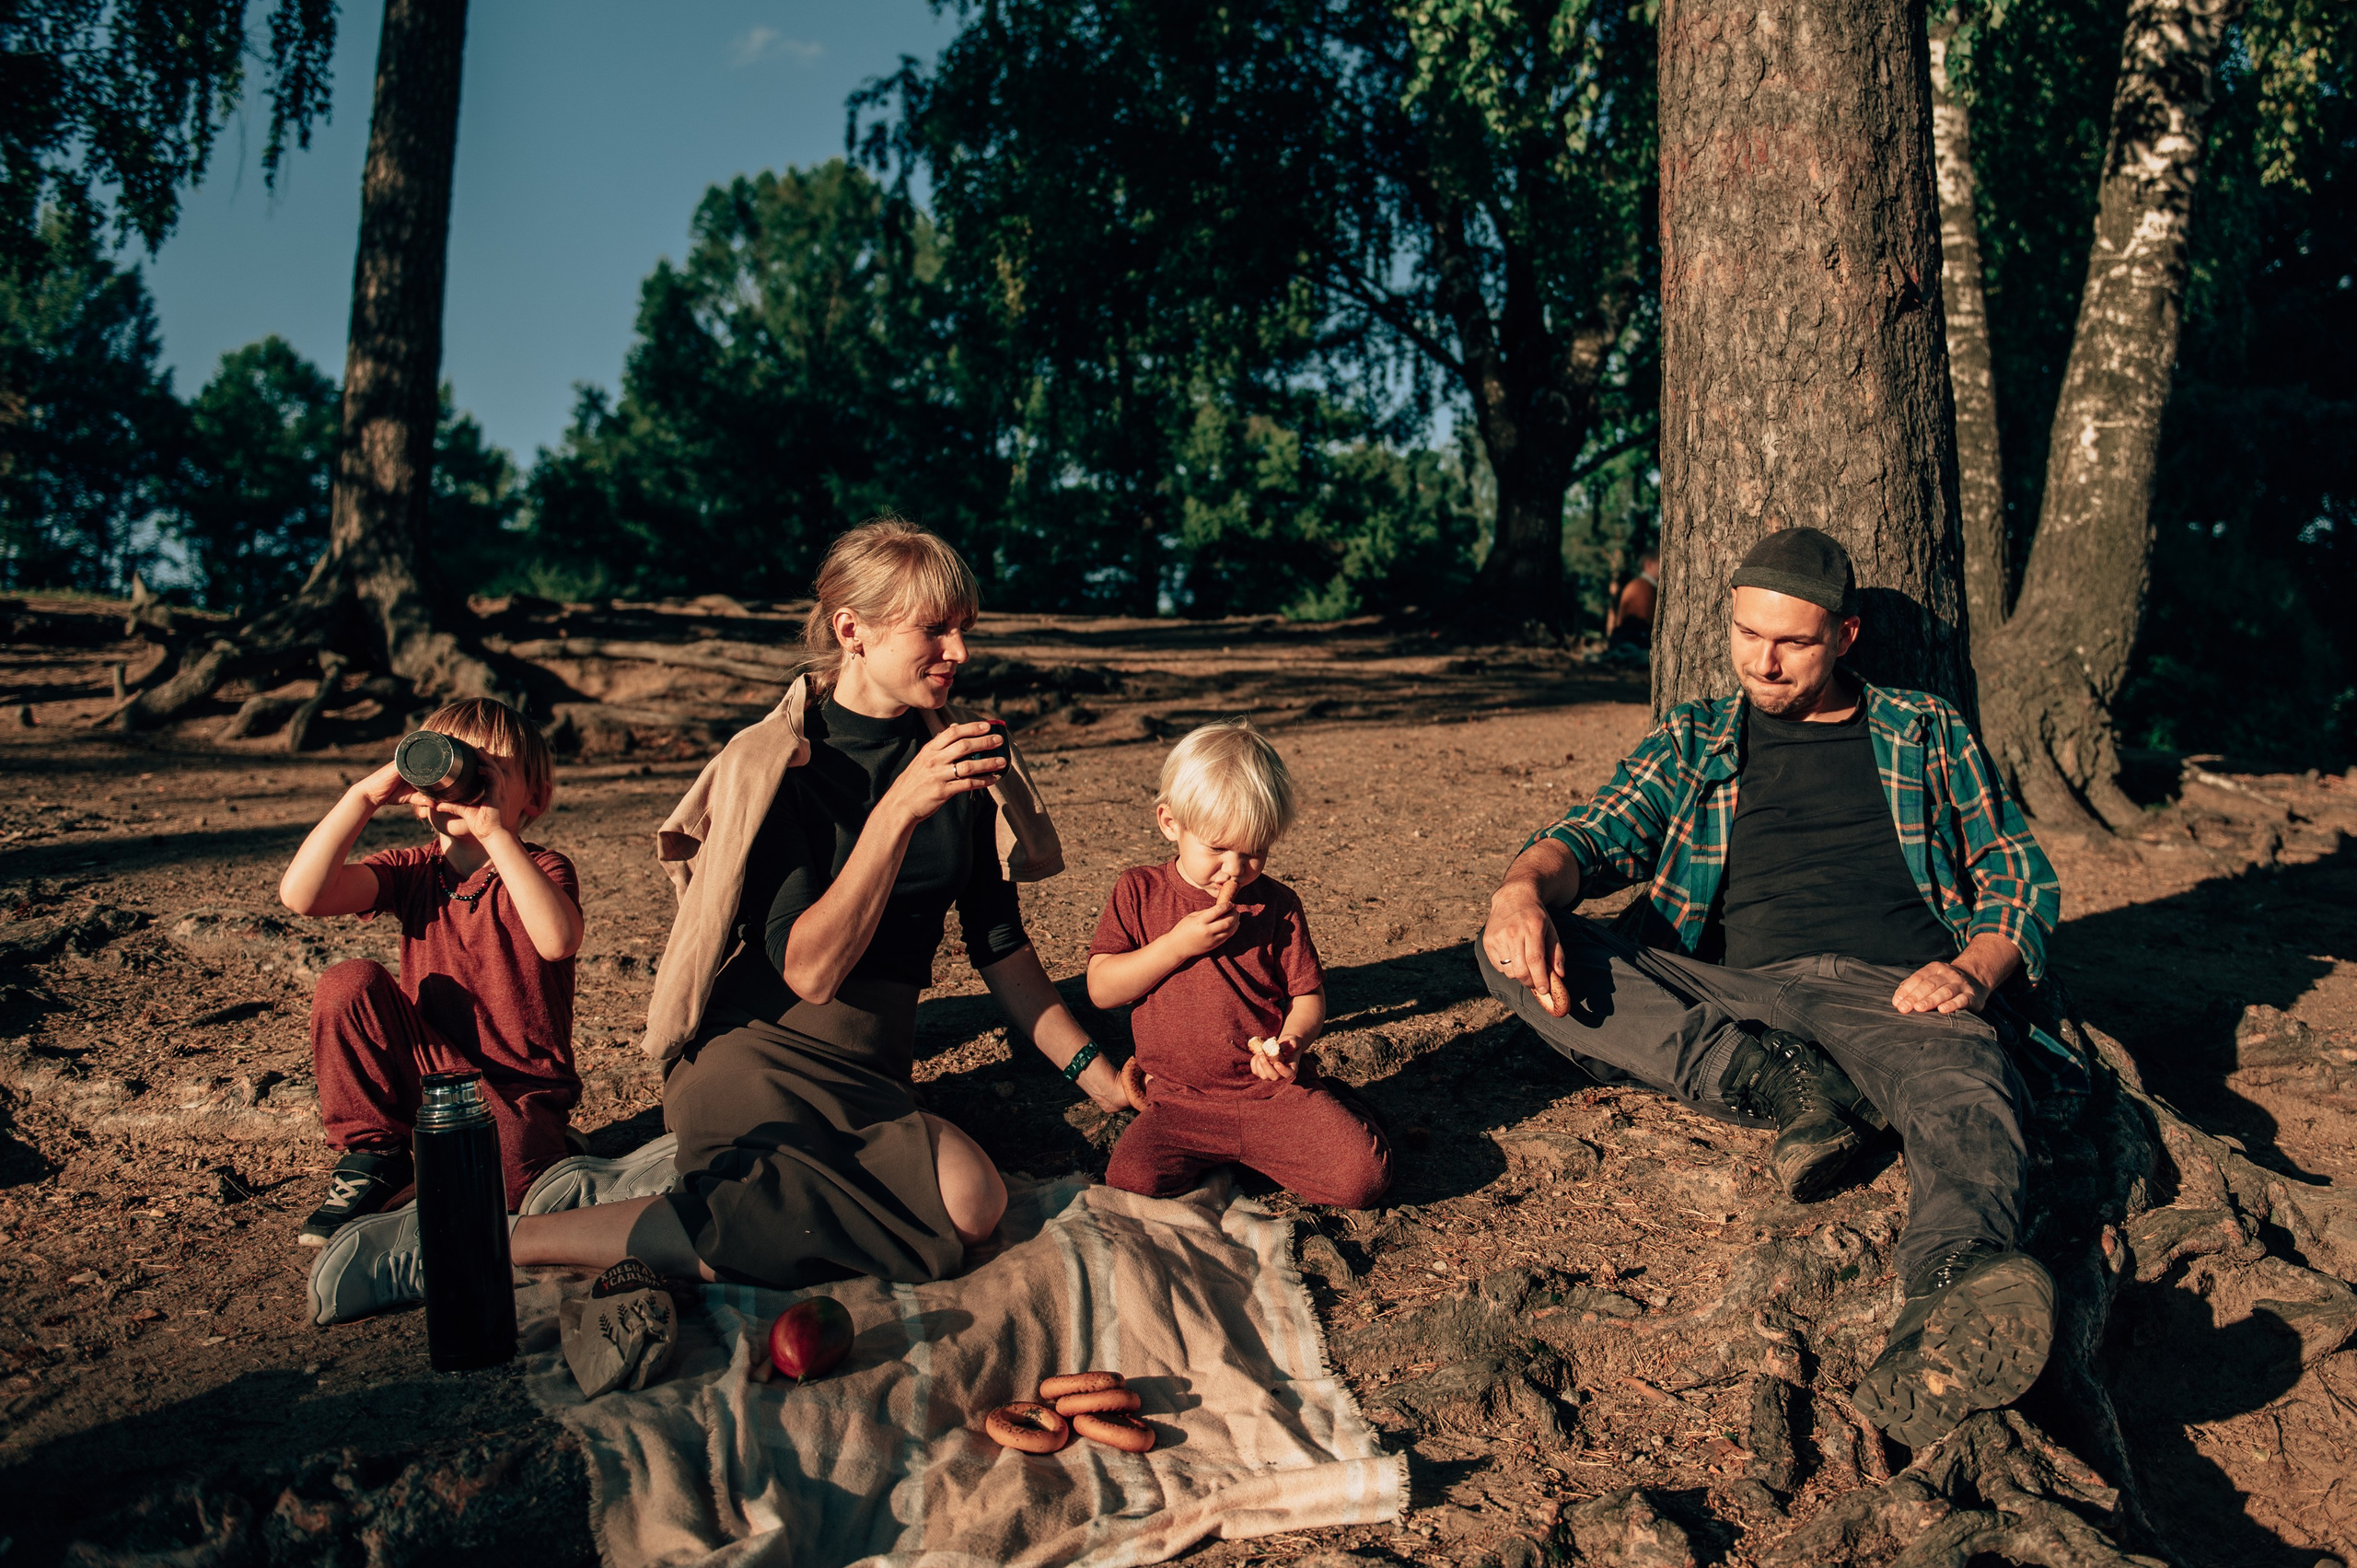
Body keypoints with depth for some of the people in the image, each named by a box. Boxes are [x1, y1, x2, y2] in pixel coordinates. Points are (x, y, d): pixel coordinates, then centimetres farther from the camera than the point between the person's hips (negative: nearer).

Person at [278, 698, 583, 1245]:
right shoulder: (413, 872, 1)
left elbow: (558, 941, -35)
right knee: (348, 982, -17)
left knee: (494, 1184, -35)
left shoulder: (541, 869, -10)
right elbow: (300, 894, -15)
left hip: (515, 1092, -4)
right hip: (429, 1072, 5)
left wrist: (495, 832, -34)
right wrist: (365, 796, -21)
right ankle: (372, 1151, 0)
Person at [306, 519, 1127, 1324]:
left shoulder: (967, 754, 9)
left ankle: (660, 1180, -10)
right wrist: (899, 810, -23)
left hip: (868, 1076, 5)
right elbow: (811, 971, -16)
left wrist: (1096, 1073, 10)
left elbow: (1001, 946, 15)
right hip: (761, 1052, -5)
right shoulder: (773, 766, -6)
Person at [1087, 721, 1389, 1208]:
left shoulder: (1276, 905, 3)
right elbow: (1101, 990, -5)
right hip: (1180, 1104, 0)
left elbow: (1308, 995, 8)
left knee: (1364, 1176, -18)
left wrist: (1290, 1040, -15)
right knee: (1131, 1182, -25)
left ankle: (1248, 1154, 7)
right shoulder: (1139, 893, 1)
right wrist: (1177, 945, -17)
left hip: (1274, 1091, 0)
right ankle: (1211, 1162, 5)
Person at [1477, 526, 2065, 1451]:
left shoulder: (1926, 732, 21)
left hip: (1900, 997, -2)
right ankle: (1791, 1091, -30)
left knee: (1965, 1100, -39)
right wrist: (1526, 888, -17)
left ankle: (1948, 1310, -71)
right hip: (1738, 997, 2)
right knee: (1511, 954, -20)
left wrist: (1975, 972, -5)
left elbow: (2021, 877, 19)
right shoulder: (1695, 741, 23)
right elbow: (1599, 834, 8)